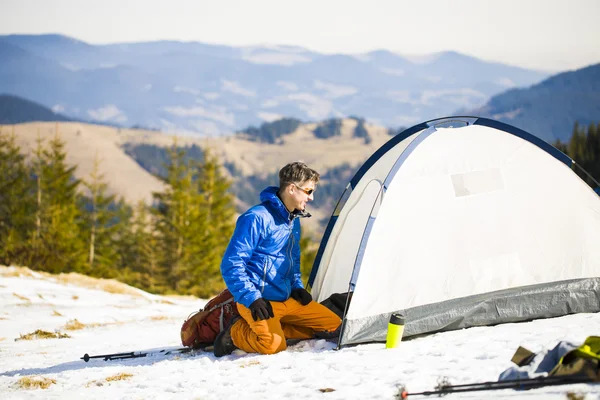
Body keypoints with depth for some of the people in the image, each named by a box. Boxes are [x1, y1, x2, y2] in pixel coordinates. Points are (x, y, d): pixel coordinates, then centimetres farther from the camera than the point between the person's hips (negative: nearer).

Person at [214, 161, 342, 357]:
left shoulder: (293, 221, 11)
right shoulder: (256, 219, -17)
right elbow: (231, 265, -19)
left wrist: (297, 286, 9)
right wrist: (251, 298, -22)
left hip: (286, 299, 8)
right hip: (259, 301, -8)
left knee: (333, 325, 3)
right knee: (273, 345, -32)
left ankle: (274, 328, 1)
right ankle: (236, 333, -2)